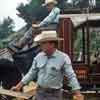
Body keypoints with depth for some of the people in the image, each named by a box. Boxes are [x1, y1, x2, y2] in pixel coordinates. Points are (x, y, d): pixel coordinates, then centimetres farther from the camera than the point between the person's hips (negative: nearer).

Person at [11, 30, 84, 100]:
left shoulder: (63, 58, -13)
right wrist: (19, 86, 4)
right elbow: (31, 73, 8)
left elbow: (71, 76, -13)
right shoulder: (39, 56, 1)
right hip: (40, 93, 5)